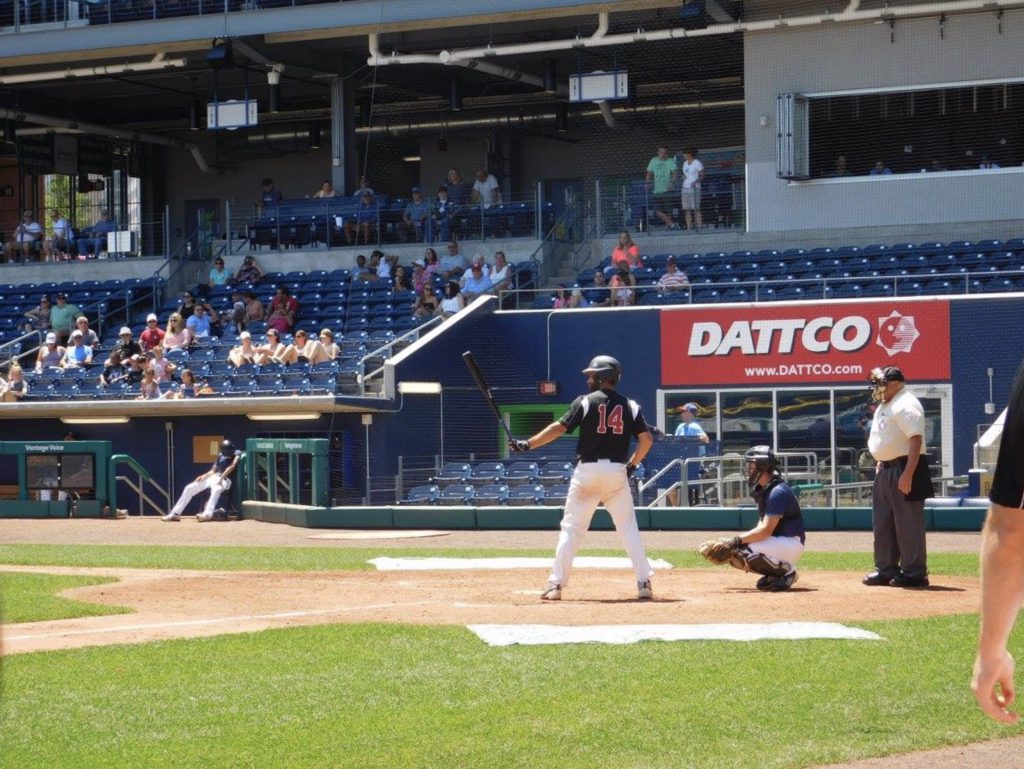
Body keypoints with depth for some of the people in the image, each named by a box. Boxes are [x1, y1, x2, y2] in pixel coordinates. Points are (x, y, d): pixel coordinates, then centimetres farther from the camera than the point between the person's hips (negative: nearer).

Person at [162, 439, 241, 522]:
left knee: (216, 489, -42)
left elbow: (232, 466, -16)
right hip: (212, 477, 7)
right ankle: (175, 514, -1)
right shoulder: (220, 456, 17)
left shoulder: (237, 454, -1)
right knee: (189, 488, -2)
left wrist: (221, 479, -29)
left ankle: (207, 514, -60)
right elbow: (213, 471, 16)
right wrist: (203, 476, -5)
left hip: (225, 480, -7)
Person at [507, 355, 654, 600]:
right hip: (617, 472, 2)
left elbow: (559, 428, -7)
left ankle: (556, 584, 1)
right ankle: (644, 582, 0)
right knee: (629, 528, 8)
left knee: (571, 527, 5)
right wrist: (632, 464, 11)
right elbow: (646, 439, 0)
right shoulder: (631, 406, 6)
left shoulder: (585, 402, 0)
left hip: (587, 471, -2)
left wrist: (528, 444, -3)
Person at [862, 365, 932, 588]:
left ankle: (914, 573, -3)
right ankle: (886, 570, 23)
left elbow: (916, 440, -22)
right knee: (882, 523, 14)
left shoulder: (906, 404, -15)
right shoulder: (884, 406, 17)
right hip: (885, 470, 11)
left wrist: (907, 474, -27)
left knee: (908, 523, -7)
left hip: (903, 470, -11)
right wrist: (880, 465, 19)